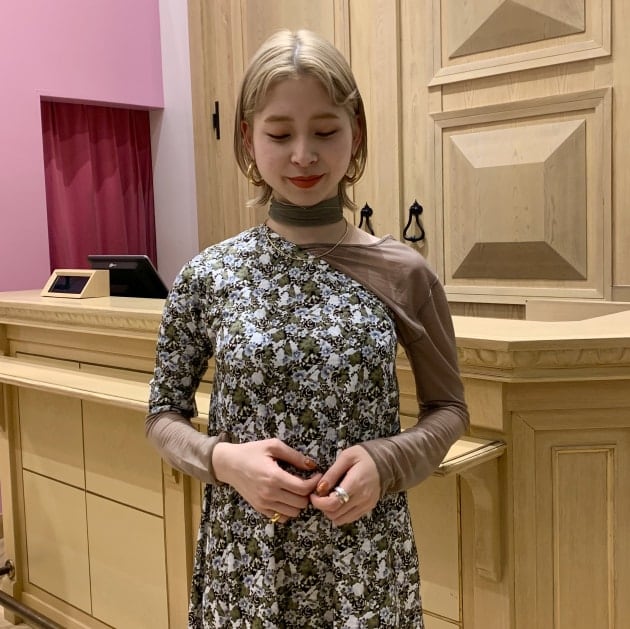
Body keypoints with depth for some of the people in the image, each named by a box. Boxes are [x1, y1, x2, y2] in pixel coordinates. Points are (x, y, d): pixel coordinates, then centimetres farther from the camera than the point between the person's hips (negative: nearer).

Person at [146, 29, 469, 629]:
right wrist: (223, 459, -15)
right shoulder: (205, 277, -7)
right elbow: (164, 413, 3)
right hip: (245, 558, 1)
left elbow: (448, 408, 2)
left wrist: (386, 461, -15)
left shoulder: (403, 273, -8)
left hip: (366, 558, 0)